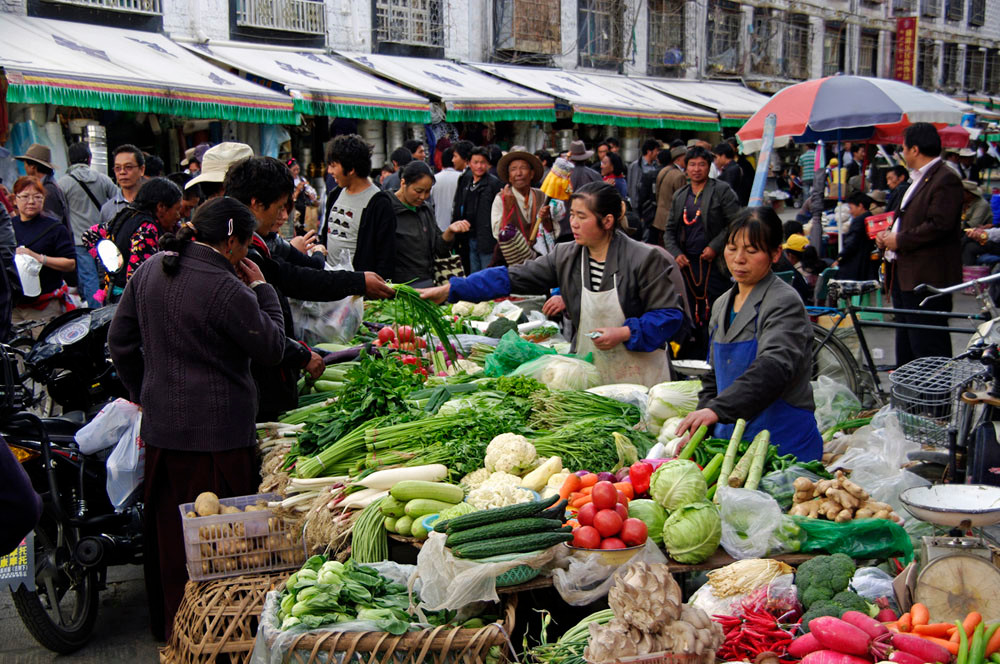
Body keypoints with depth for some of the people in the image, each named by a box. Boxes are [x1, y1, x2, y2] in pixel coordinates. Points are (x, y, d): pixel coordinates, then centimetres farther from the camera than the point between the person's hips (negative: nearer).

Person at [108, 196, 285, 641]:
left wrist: (141, 394, 23)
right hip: (218, 433, -8)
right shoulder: (227, 290, -19)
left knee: (169, 531, 19)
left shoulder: (150, 270, 6)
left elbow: (120, 342, 13)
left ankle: (170, 627, 33)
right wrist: (261, 289, 1)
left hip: (160, 428, 8)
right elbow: (271, 349, -7)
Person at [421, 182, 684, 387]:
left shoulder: (645, 259, -11)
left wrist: (624, 333, -21)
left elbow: (670, 314, -8)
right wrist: (450, 290, -6)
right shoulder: (565, 256, 1)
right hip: (588, 372, 3)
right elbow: (512, 278, 0)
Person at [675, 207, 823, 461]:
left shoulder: (785, 303, -11)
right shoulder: (722, 306, 14)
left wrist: (717, 410, -39)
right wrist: (699, 430, 6)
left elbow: (774, 368, -27)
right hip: (729, 440, 6)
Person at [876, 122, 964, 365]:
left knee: (927, 346, -9)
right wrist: (888, 236, 9)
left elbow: (939, 225, -22)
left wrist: (899, 240, -15)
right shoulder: (919, 179, 20)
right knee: (906, 346, 15)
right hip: (905, 276, 10)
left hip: (927, 280, -10)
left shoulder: (946, 180, -12)